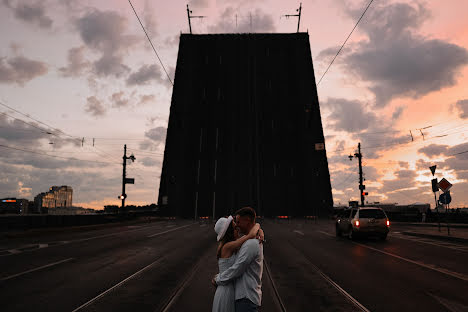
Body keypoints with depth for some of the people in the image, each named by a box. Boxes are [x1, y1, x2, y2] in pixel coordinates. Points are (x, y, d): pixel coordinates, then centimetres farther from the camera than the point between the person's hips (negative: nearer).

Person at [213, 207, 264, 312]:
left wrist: (217, 280, -5)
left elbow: (236, 270, -20)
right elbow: (239, 265, 16)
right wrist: (219, 275, 11)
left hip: (246, 298, -9)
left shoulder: (251, 244, -22)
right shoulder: (256, 240, 11)